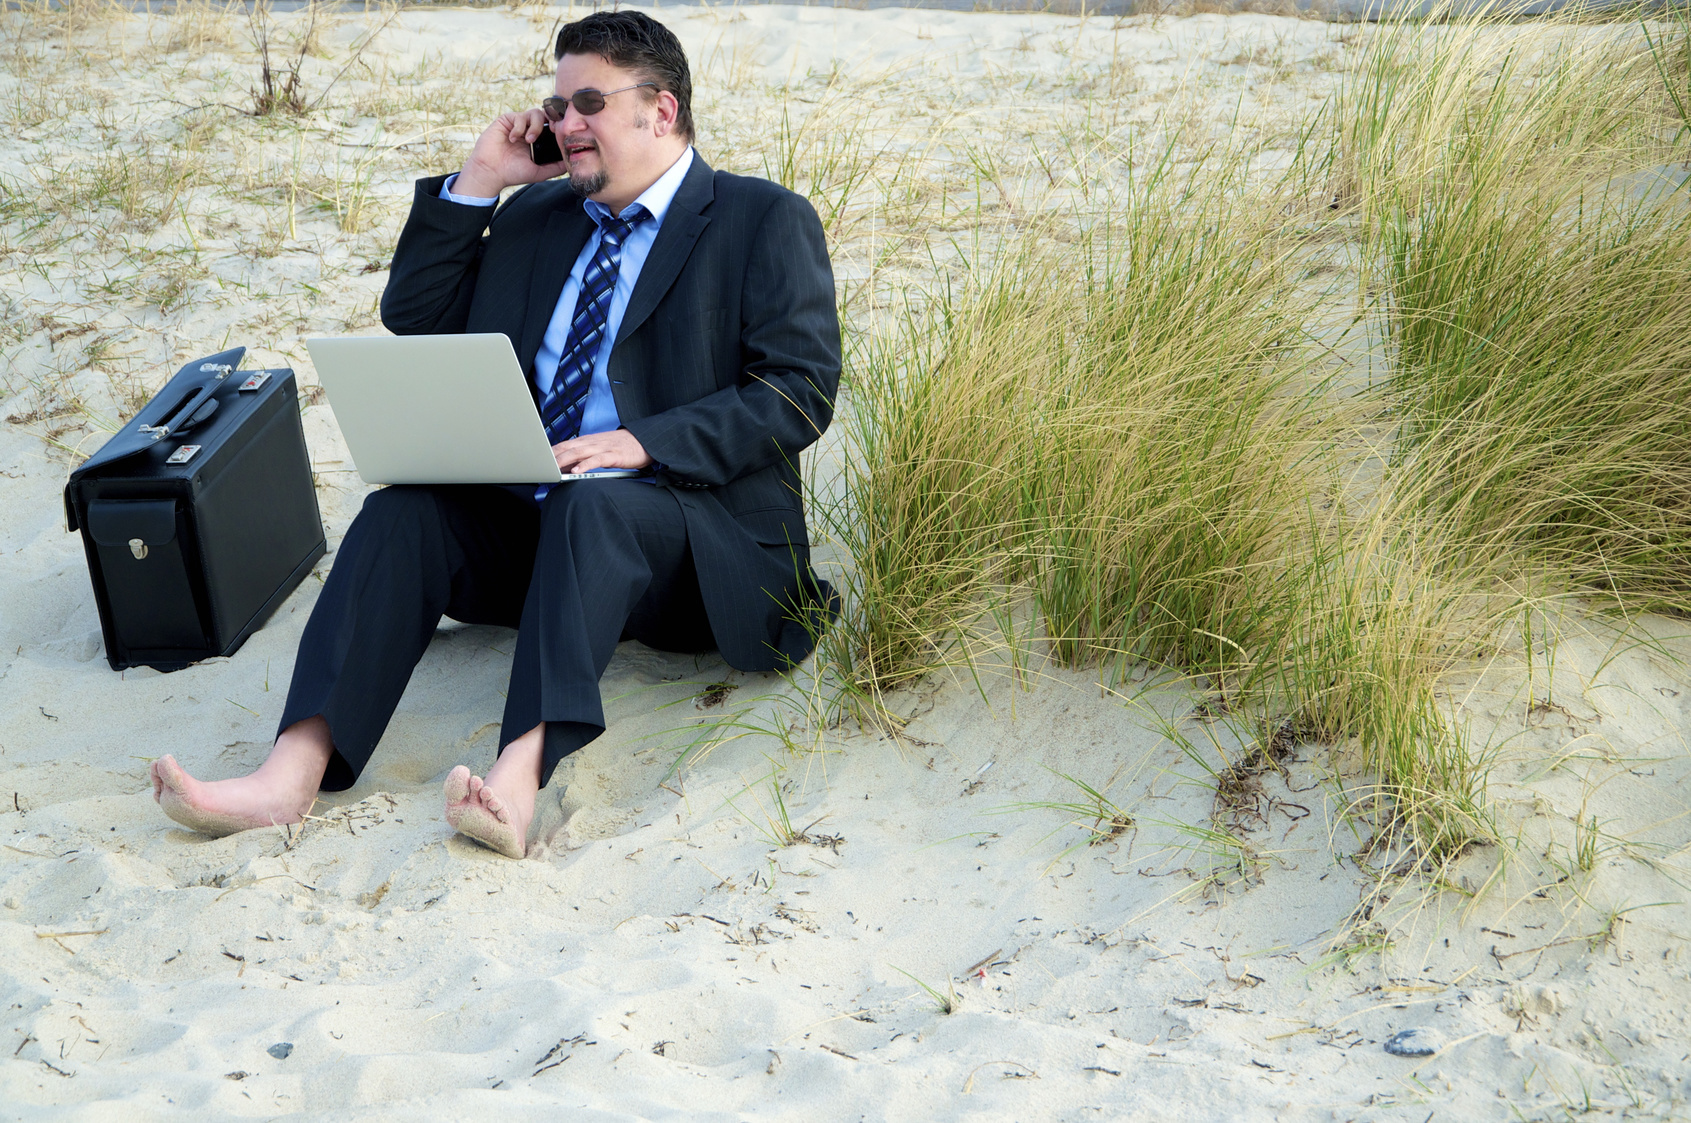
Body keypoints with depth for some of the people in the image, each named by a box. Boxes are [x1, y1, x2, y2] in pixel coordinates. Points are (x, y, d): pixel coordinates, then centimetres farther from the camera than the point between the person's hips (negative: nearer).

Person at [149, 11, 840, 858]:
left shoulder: (767, 222, 1)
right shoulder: (537, 214, 19)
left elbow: (800, 391, -10)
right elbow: (415, 320, 18)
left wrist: (645, 441, -22)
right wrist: (476, 184, 8)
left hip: (700, 542, -5)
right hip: (530, 525, 5)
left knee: (592, 506, -36)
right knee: (403, 512, -21)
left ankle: (520, 779, -51)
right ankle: (292, 775, -34)